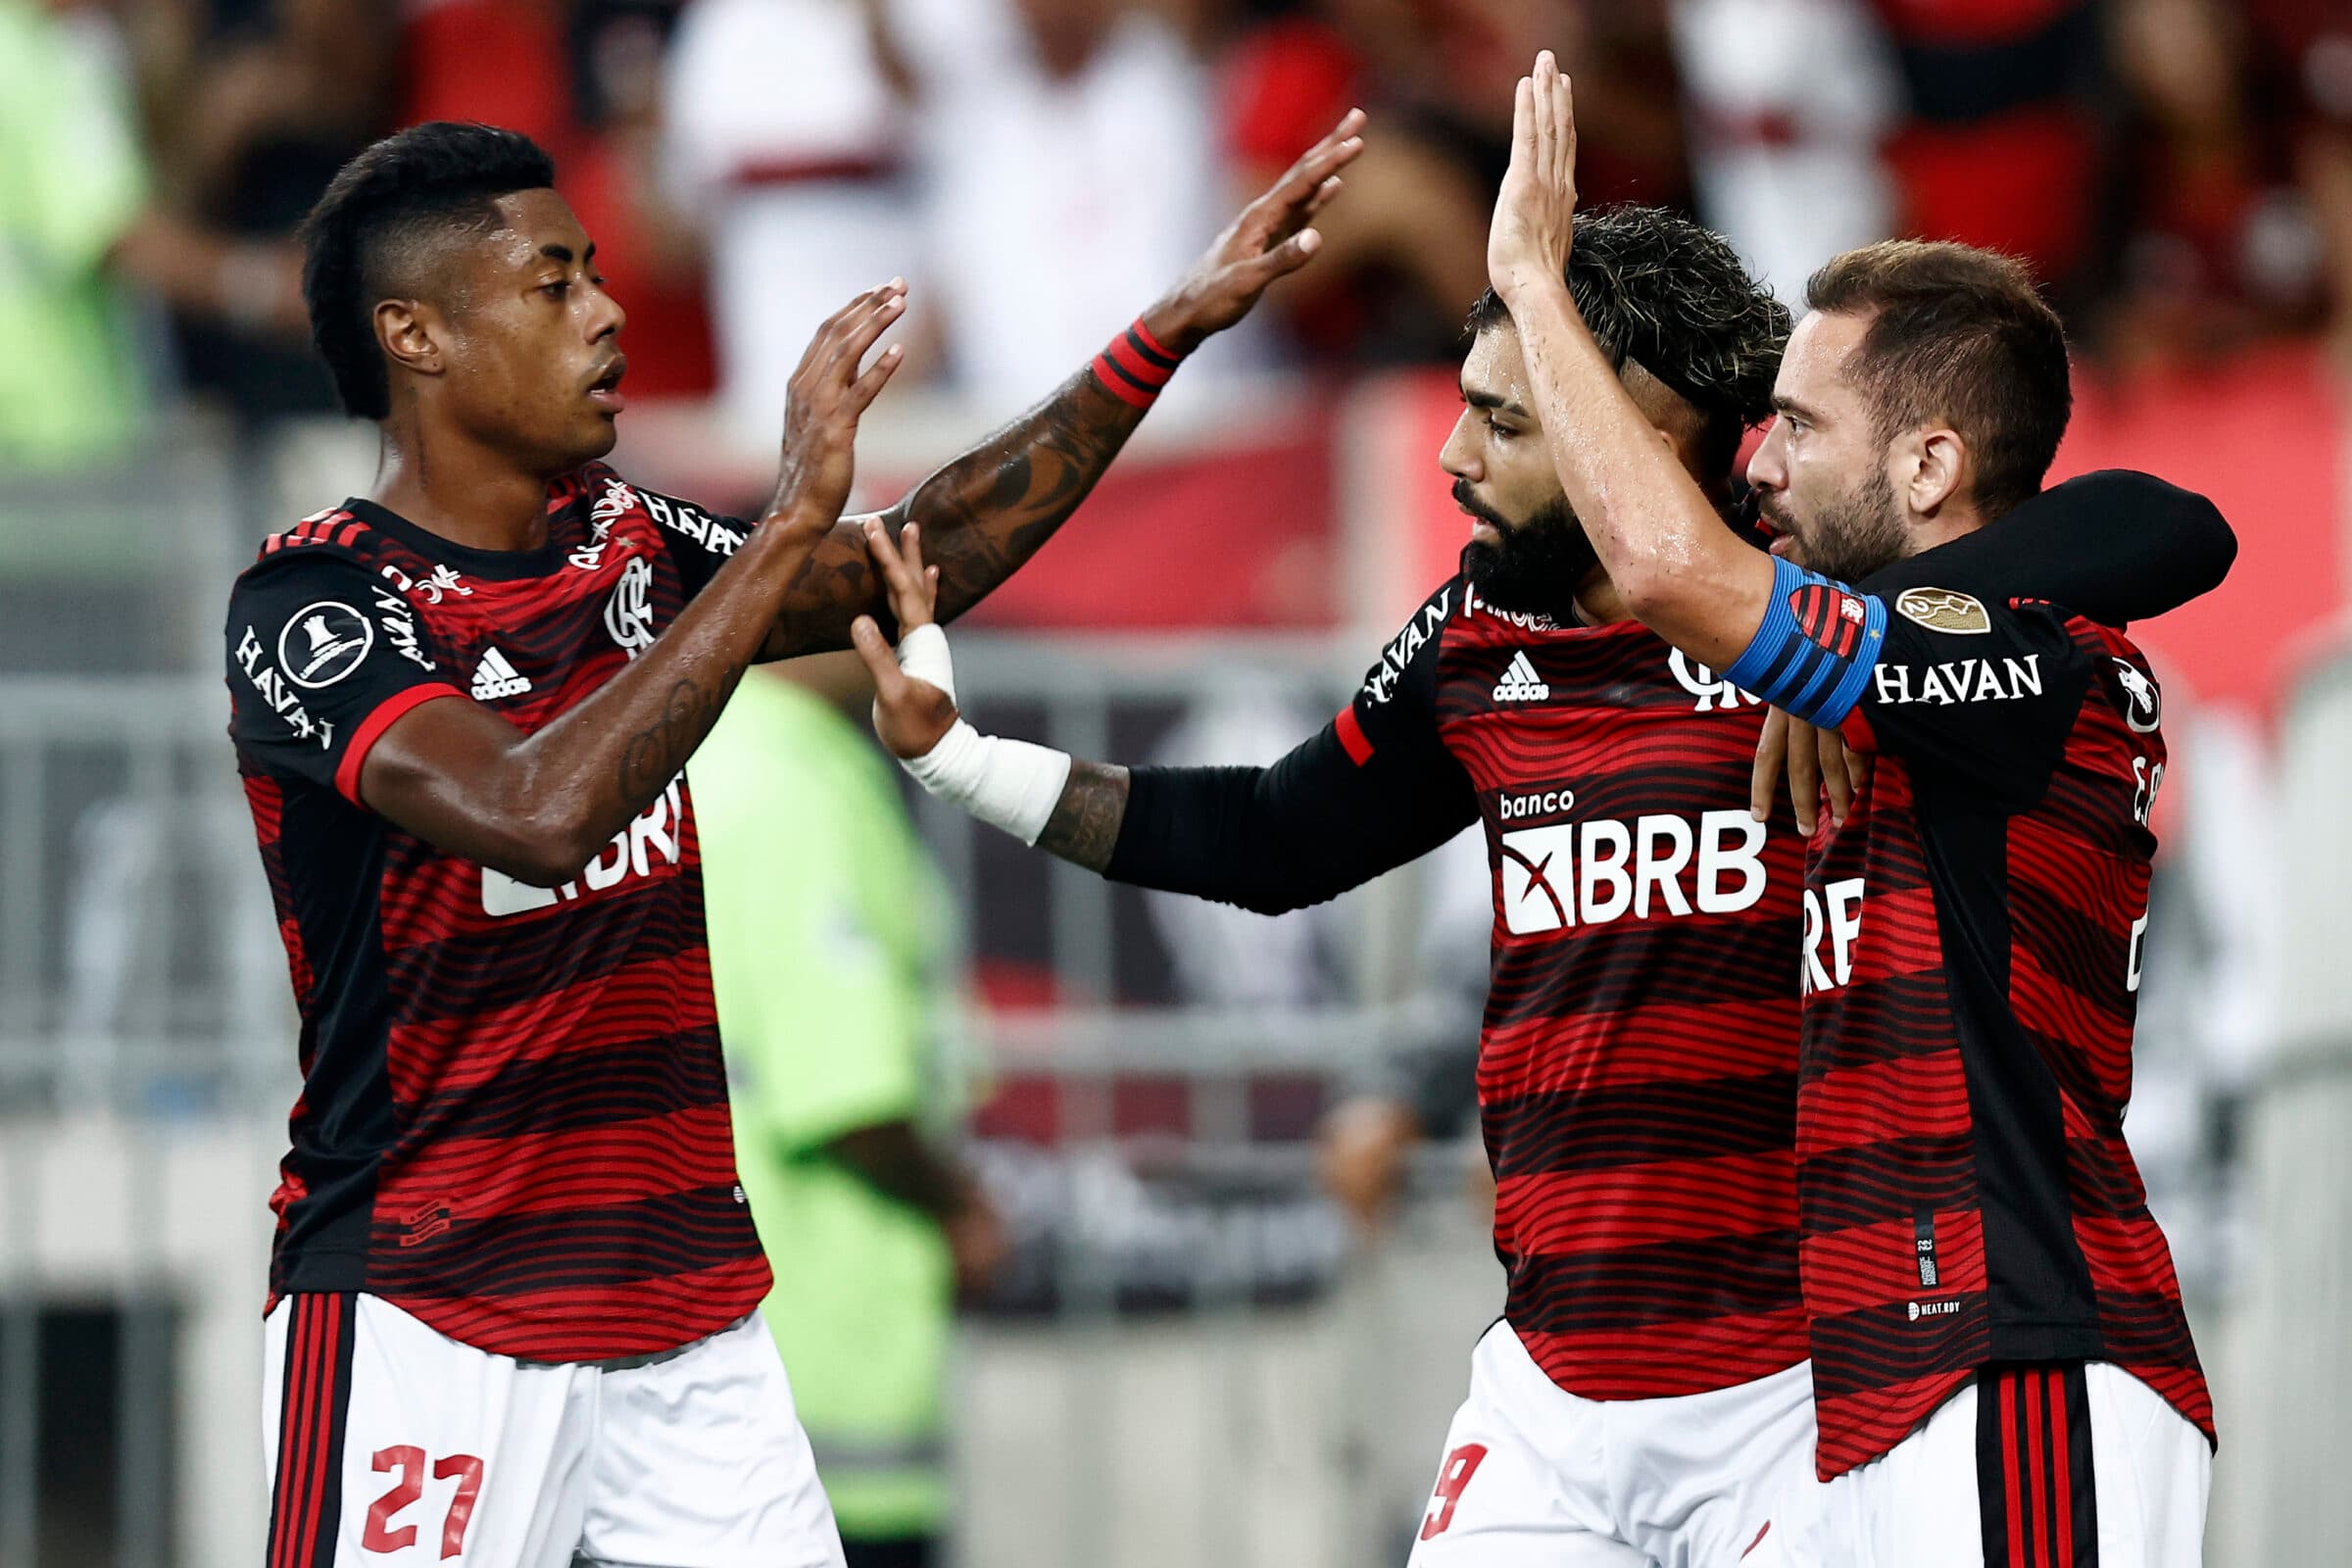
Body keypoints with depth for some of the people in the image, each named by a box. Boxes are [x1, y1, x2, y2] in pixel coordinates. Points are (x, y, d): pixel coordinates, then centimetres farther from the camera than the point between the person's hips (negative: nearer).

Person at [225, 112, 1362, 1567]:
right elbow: (540, 815, -29)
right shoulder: (313, 600, -13)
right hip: (429, 1321, -7)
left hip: (688, 1303, 7)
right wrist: (792, 522, -27)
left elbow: (910, 565, 22)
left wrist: (1169, 334, 16)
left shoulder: (623, 545, 10)